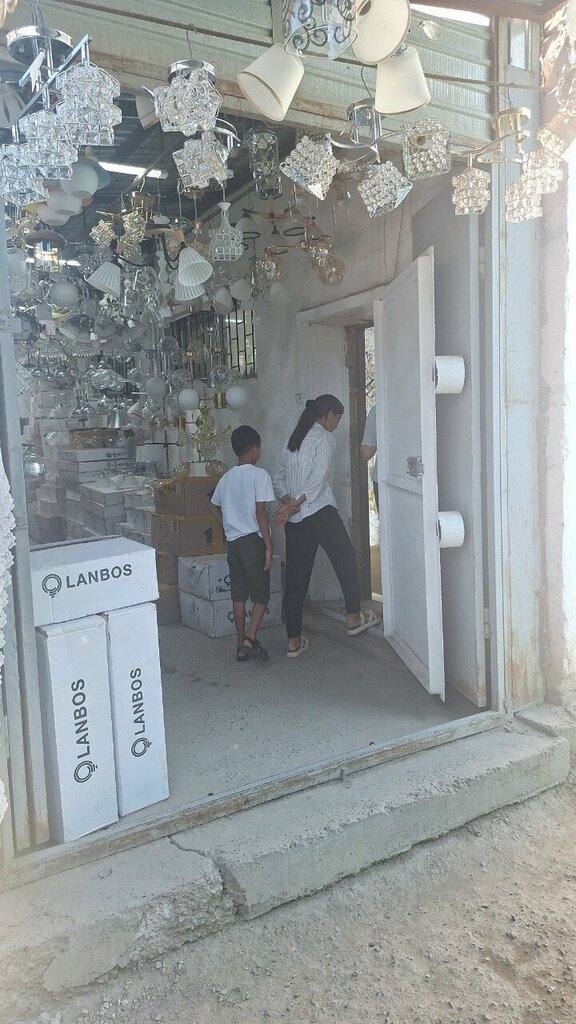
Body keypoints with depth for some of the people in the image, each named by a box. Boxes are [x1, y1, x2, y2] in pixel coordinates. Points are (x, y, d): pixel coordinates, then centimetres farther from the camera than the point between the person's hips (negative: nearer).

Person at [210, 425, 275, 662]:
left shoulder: (227, 477, 10)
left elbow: (214, 507, 19)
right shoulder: (259, 475, -10)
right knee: (261, 594, 3)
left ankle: (241, 645, 16)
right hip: (253, 540, -6)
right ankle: (250, 639, -9)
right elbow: (261, 513, -15)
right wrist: (269, 546, -12)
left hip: (232, 541, 6)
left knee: (238, 594, 10)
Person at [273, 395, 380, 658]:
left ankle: (294, 640, 10)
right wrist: (294, 505, -17)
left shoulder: (293, 439, 19)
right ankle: (353, 618, 24)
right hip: (320, 513, -7)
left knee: (296, 576, 7)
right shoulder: (323, 437, -4)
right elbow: (318, 478, -17)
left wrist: (287, 502, -2)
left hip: (294, 519, 7)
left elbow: (279, 479, 14)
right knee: (346, 561, 13)